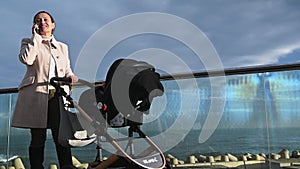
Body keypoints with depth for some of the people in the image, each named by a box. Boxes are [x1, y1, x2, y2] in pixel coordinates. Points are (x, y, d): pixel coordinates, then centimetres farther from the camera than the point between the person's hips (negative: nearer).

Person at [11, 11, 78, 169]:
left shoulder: (62, 47, 24)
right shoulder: (29, 42, 14)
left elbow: (67, 70, 24)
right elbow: (26, 59, -8)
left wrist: (70, 76, 0)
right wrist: (36, 37, 1)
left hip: (57, 96, 2)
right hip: (36, 95, -2)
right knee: (38, 139, -1)